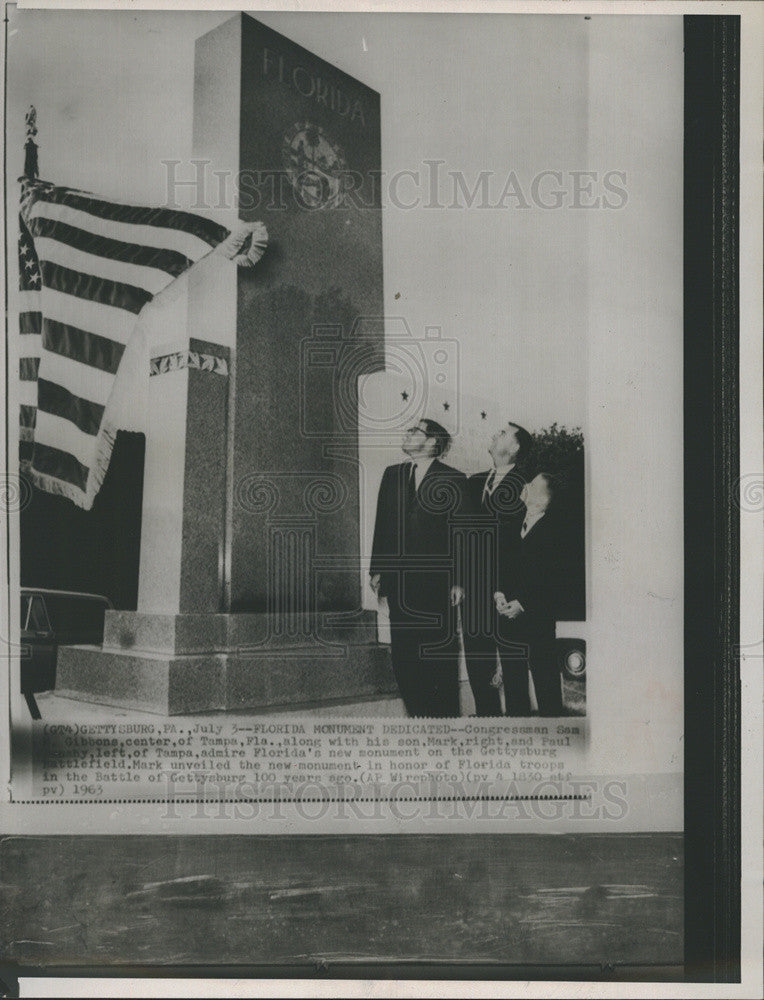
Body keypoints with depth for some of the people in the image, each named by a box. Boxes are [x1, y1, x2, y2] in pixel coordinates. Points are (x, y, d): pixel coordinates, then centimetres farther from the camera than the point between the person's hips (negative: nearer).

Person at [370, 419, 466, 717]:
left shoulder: (452, 480, -2)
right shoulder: (392, 475, 12)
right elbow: (382, 523, 13)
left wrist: (459, 580, -8)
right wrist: (377, 569, 9)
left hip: (435, 580, -4)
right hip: (398, 579, 5)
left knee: (440, 652, 2)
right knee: (403, 654, 6)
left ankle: (445, 716, 13)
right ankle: (419, 715, 18)